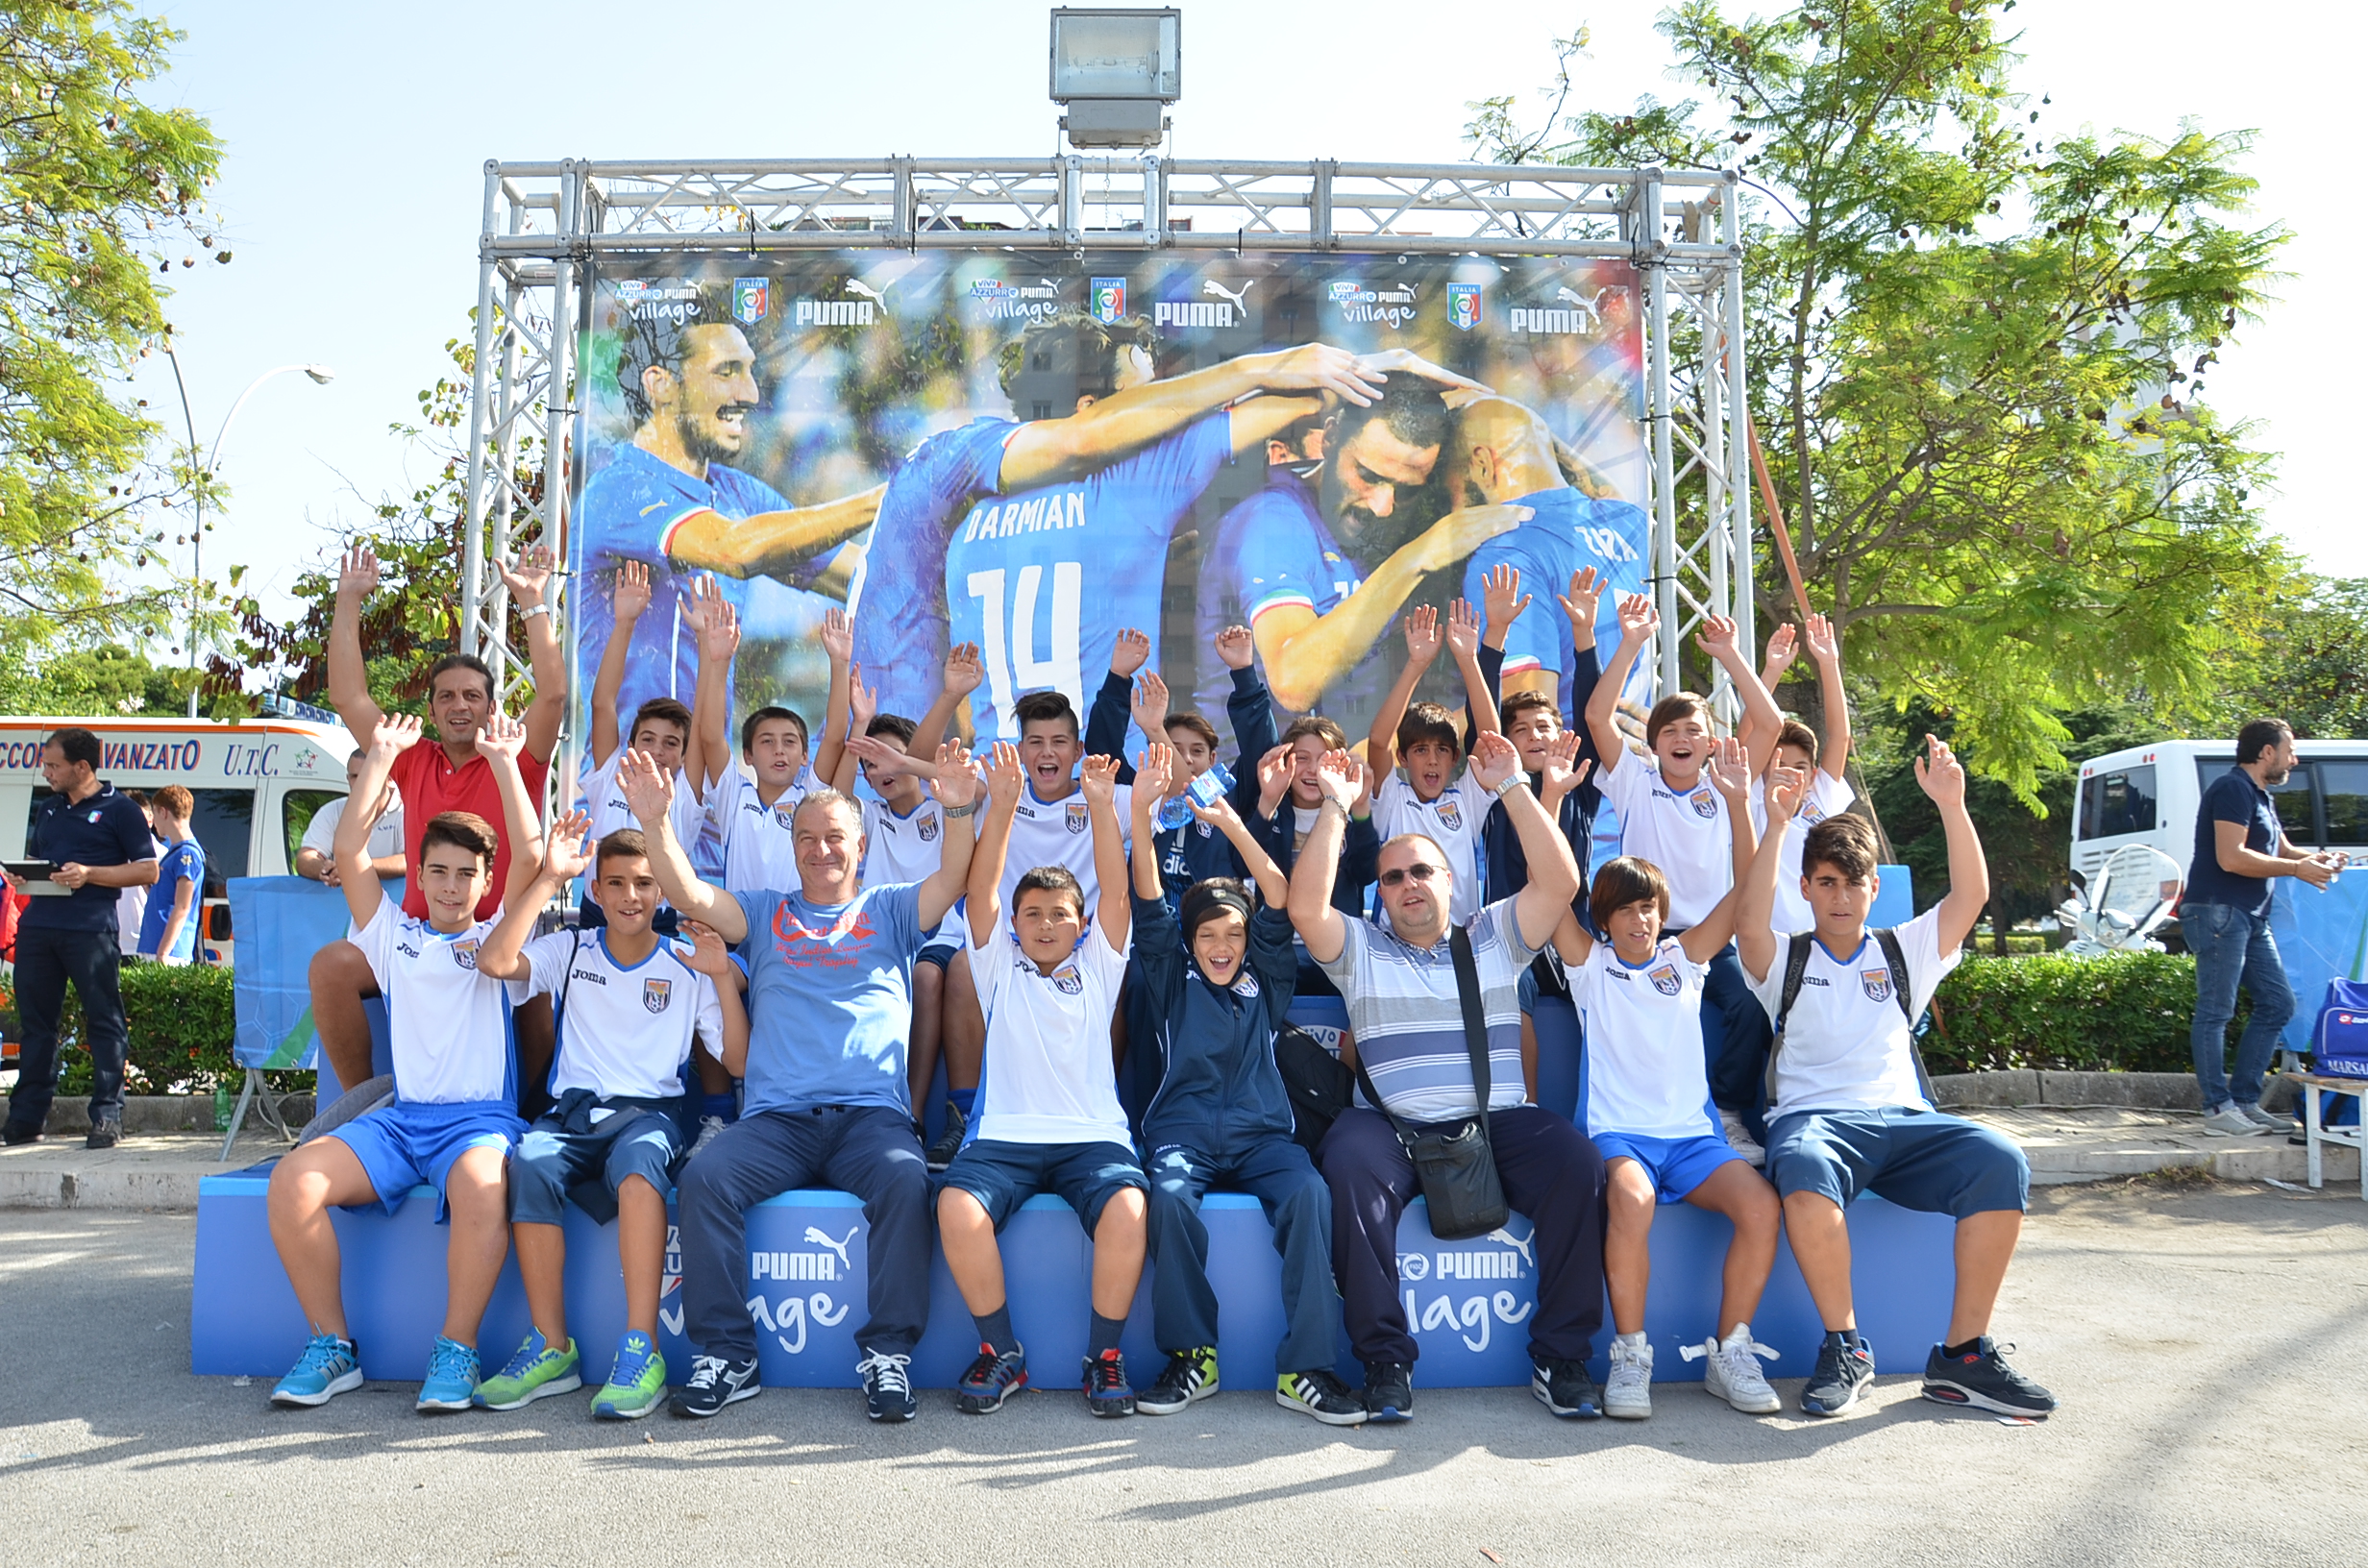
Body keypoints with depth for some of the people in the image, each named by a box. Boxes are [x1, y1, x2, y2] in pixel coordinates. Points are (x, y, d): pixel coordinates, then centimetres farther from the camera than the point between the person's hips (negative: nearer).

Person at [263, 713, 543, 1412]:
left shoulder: (499, 939, 14)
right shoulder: (394, 935, 19)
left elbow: (530, 858, -2)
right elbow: (349, 854, 8)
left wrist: (504, 762, -4)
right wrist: (380, 758, 8)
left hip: (480, 1118, -3)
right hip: (401, 1117, 3)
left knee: (481, 1187, -37)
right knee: (292, 1182, -23)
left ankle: (457, 1349, -22)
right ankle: (331, 1345, -9)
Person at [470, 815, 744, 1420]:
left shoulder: (686, 965, 10)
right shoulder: (572, 950, 14)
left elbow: (739, 1061, 4)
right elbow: (494, 961, -8)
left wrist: (724, 979, -7)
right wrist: (549, 879, -7)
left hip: (652, 1113, -2)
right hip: (574, 1111, 2)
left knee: (638, 1159, -38)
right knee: (530, 1161, -33)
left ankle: (642, 1350, -38)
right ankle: (552, 1348, -24)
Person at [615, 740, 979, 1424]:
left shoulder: (889, 910, 19)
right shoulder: (765, 912, 23)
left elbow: (953, 881, 1)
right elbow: (688, 894, 9)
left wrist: (958, 812, -17)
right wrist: (655, 822, -6)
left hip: (872, 1112, -1)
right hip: (775, 1117, 2)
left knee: (905, 1177, -32)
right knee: (703, 1177, -26)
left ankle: (888, 1353, -20)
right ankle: (725, 1355, -14)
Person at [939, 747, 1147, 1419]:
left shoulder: (1097, 968, 17)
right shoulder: (1000, 967, 17)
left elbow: (1116, 892, 4)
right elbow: (981, 891, 3)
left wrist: (1103, 807, -9)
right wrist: (1002, 808, -9)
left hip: (1092, 1136, 0)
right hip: (1004, 1136, 0)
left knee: (1127, 1208, -31)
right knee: (958, 1208, -29)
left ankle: (1105, 1354, -9)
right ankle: (1001, 1351, -7)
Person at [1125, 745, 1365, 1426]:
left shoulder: (1266, 981, 16)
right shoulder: (1172, 981, 14)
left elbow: (1279, 902, 4)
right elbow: (1149, 909, 0)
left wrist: (1233, 825, -7)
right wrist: (1140, 814, -13)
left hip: (1260, 1133, 1)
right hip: (1183, 1131, -1)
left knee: (1310, 1192, -31)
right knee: (1170, 1195, -35)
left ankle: (1305, 1367, -26)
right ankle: (1192, 1356, -20)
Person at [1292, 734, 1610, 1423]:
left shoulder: (1493, 938, 17)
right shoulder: (1360, 949, 15)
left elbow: (1560, 881, 3)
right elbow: (1305, 906, -4)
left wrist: (1513, 786, 0)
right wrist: (1336, 806, -3)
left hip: (1497, 1122, 1)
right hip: (1394, 1125, -1)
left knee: (1578, 1162, -27)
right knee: (1349, 1167, -34)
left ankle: (1560, 1357, -14)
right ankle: (1385, 1360, -23)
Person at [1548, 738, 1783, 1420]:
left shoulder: (1685, 958, 15)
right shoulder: (1590, 962, 10)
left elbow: (1746, 892, 6)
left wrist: (1738, 802, -6)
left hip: (1693, 1133, 3)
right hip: (1619, 1132, -3)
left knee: (1761, 1204, -26)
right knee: (1631, 1199, -36)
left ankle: (1730, 1353, -8)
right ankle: (1630, 1354, -18)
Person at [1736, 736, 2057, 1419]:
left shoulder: (1903, 952, 21)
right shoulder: (1787, 961, 13)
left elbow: (1971, 895, 7)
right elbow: (1749, 922, -11)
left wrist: (1951, 804, -3)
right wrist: (1775, 825, -14)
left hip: (1905, 1120, 3)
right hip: (1815, 1116, -3)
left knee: (2000, 1160, -28)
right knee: (1804, 1171, -39)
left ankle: (1963, 1353, -18)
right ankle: (1844, 1347, -22)